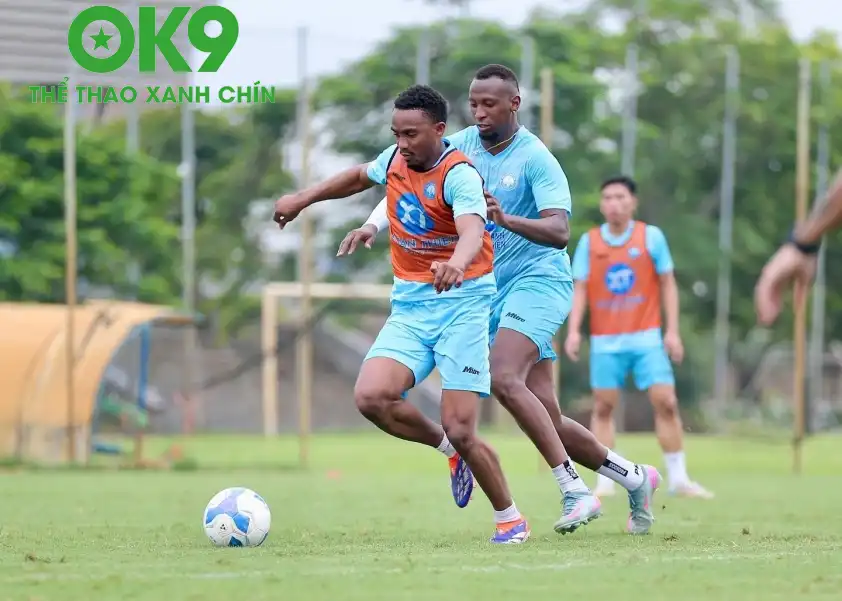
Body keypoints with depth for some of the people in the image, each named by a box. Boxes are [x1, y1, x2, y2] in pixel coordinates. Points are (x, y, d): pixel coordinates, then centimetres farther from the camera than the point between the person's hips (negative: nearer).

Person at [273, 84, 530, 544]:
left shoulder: (459, 174, -17)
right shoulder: (395, 159, 5)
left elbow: (472, 231, -37)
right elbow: (361, 177, 30)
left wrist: (456, 263, -59)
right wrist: (304, 198, 29)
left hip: (462, 303, -6)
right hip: (409, 308, 6)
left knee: (460, 430, -13)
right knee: (371, 396, -19)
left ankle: (510, 518, 12)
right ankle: (451, 451, 8)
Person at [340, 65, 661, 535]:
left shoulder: (536, 159, -13)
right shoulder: (462, 146, 5)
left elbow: (560, 232, -24)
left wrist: (507, 219, -41)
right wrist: (373, 225, -14)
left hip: (538, 281, -6)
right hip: (495, 291, 7)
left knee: (504, 379, -28)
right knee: (546, 419, 2)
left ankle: (575, 491, -25)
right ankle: (635, 479, 19)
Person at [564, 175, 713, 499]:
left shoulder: (651, 236, 0)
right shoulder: (589, 241, 2)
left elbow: (668, 284, 4)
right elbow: (580, 289, 3)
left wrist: (673, 330, -2)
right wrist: (573, 330, -9)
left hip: (646, 338, -1)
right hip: (606, 341, 1)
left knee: (666, 402, -6)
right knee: (603, 407, 0)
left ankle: (678, 478, 1)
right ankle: (605, 481, 5)